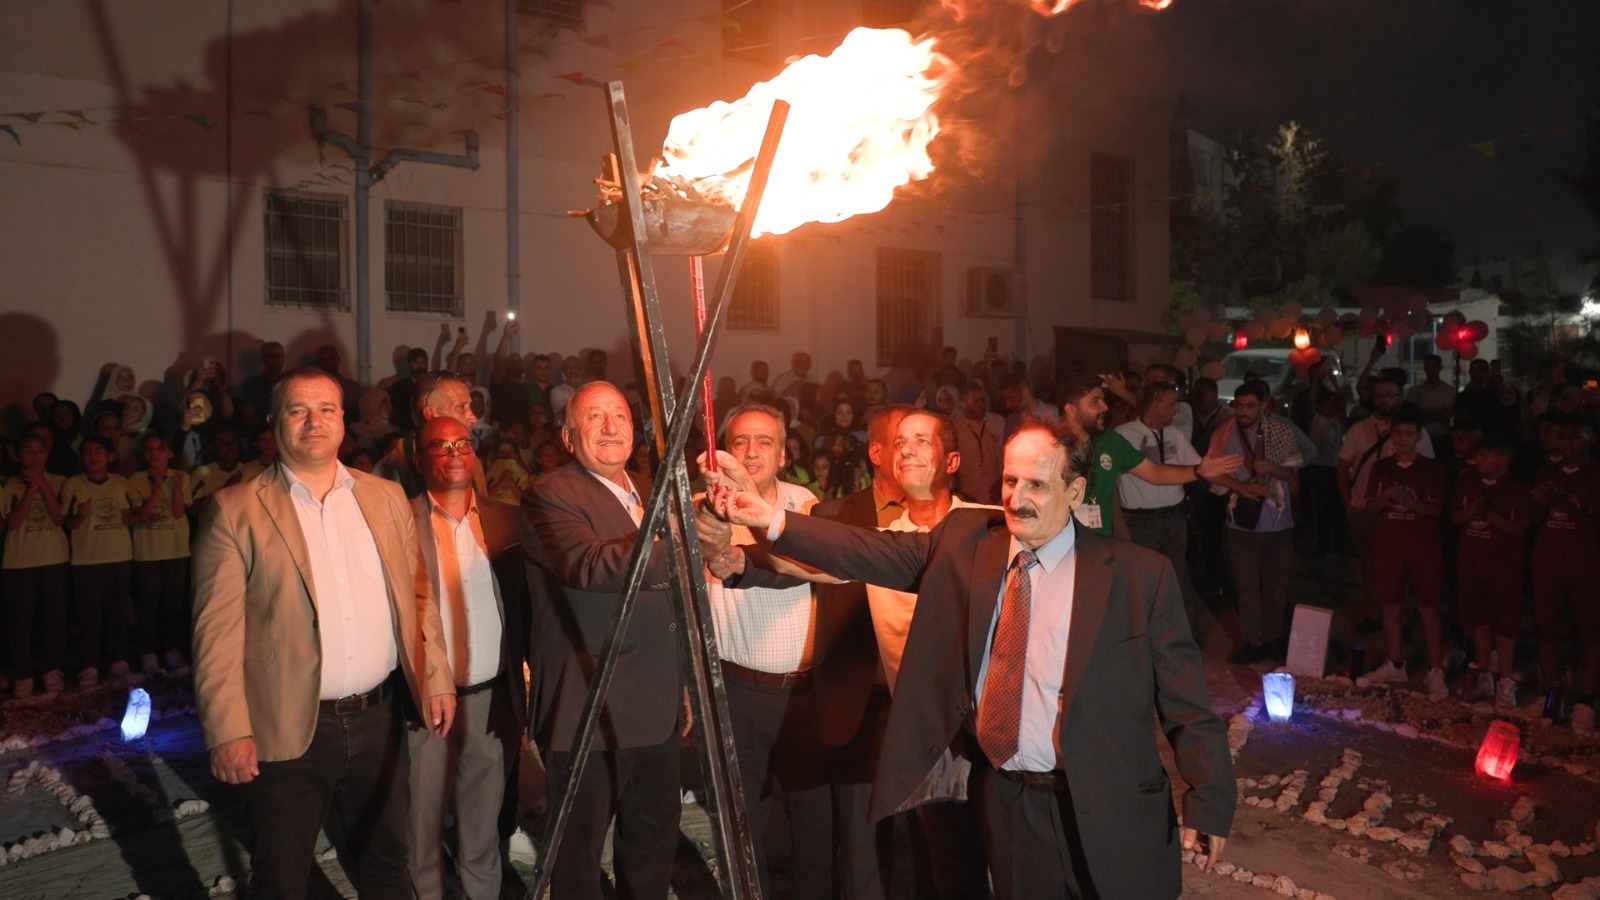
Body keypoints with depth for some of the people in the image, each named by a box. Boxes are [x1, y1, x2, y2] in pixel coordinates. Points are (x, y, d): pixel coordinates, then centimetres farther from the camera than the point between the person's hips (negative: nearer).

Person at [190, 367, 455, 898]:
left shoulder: (386, 498, 7)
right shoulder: (235, 512, -6)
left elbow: (418, 596, 10)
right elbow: (217, 631, -9)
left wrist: (436, 678, 5)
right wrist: (228, 732, -15)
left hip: (377, 722, 4)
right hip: (286, 733, -3)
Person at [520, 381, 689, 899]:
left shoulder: (647, 493, 14)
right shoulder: (549, 496, -11)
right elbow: (592, 565, -30)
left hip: (656, 710, 7)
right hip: (587, 713, -7)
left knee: (654, 840, 17)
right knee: (580, 847, 6)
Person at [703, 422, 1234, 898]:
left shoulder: (1139, 575, -9)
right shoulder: (965, 540, 1)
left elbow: (1185, 702, -7)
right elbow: (874, 553, -7)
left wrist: (1210, 804, -8)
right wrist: (770, 520, -15)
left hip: (1102, 813, -3)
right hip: (1002, 798, 3)